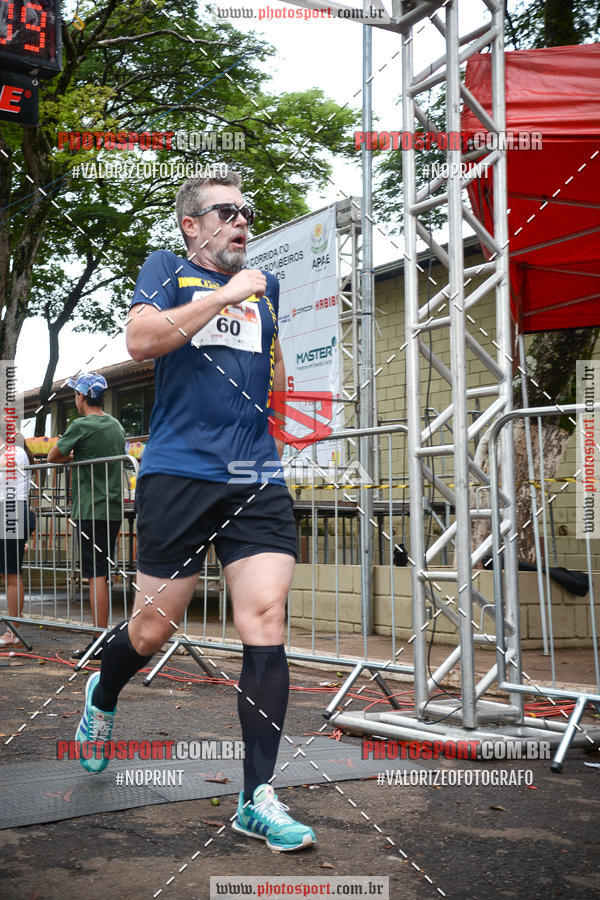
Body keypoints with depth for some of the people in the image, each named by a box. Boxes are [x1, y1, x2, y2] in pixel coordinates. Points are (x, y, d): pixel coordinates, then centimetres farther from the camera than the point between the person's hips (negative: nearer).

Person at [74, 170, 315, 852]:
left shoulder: (264, 285, 21)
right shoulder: (166, 270, 9)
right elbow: (141, 341, -11)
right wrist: (225, 294, -10)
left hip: (258, 480, 4)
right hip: (179, 474, -3)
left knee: (266, 619, -9)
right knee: (154, 626, 4)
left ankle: (258, 799, -2)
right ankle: (102, 697, 40)